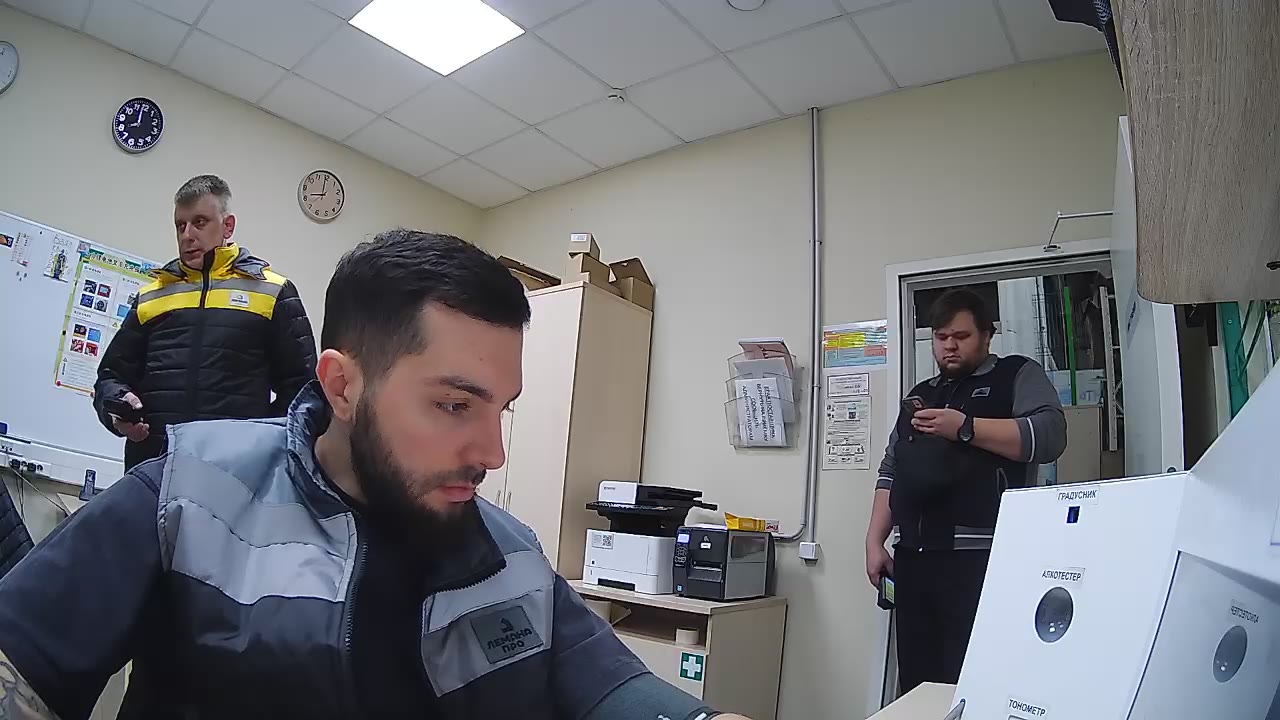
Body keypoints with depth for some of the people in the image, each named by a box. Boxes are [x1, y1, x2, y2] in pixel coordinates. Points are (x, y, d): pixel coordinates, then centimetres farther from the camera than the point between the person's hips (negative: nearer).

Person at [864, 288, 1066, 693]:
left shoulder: (1018, 376, 7)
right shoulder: (920, 395, 22)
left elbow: (1049, 435, -10)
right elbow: (891, 472, 20)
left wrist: (965, 428, -18)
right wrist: (875, 541, 11)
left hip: (982, 559, -5)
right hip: (914, 559, 5)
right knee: (917, 683, 5)